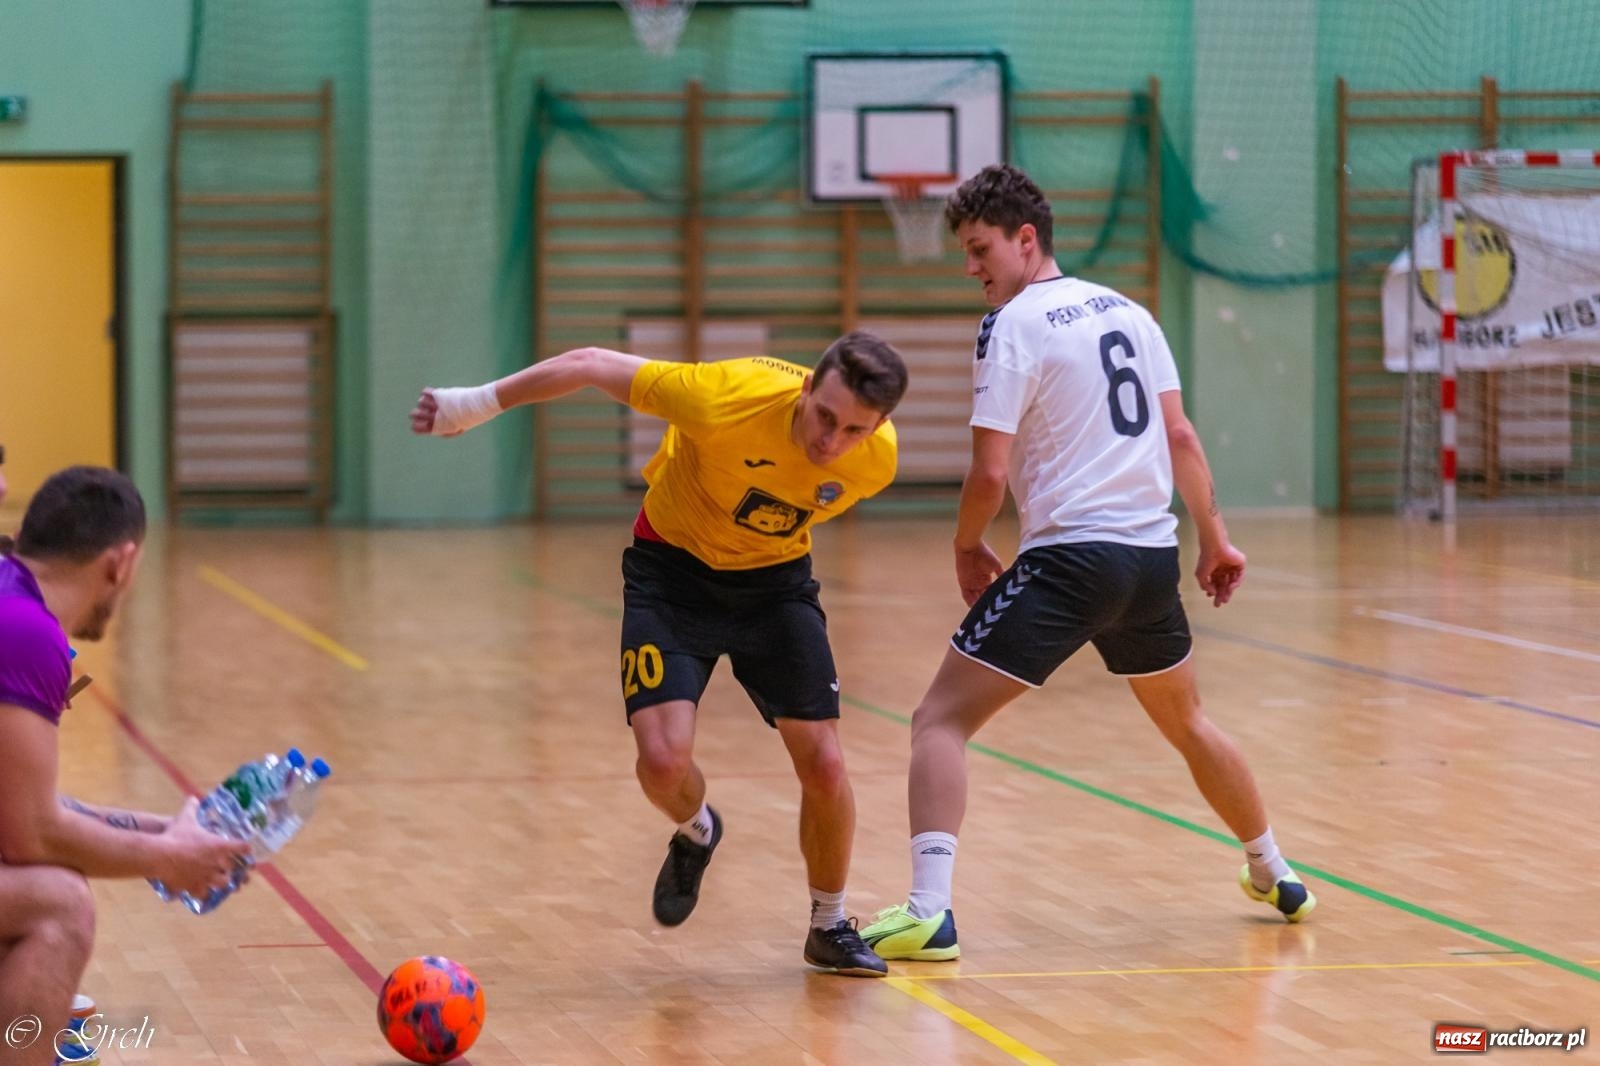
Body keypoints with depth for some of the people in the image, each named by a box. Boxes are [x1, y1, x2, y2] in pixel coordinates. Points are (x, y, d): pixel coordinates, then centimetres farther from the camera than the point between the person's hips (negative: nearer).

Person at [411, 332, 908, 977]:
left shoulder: (876, 459, -22)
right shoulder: (729, 399, -35)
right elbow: (592, 365, -21)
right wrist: (475, 405, -11)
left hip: (774, 579, 3)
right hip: (673, 568, -2)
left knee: (823, 764, -6)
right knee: (663, 760, -18)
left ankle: (831, 928, 19)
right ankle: (696, 833, 21)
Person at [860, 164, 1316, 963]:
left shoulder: (1013, 328, -8)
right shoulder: (1126, 311, 11)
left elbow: (990, 471, -12)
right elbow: (1180, 436, 13)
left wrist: (967, 547, 5)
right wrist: (1214, 538, 20)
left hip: (1070, 557, -7)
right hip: (1153, 554, 7)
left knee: (941, 721, -5)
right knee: (1186, 723, 29)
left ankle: (928, 912, -20)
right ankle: (1273, 875, 42)